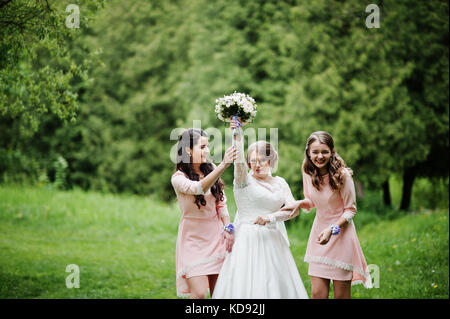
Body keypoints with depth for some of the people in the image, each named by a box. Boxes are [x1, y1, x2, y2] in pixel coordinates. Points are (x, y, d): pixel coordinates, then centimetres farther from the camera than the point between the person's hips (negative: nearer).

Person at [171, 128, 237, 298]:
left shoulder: (211, 169, 3)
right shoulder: (178, 178, -13)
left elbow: (221, 203, 11)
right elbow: (198, 188, -34)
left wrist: (228, 229, -1)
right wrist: (223, 165, -45)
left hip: (216, 236, 5)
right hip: (193, 238, -5)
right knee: (199, 293, -14)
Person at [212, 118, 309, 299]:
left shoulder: (280, 183, 12)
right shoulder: (244, 181, -1)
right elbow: (239, 163, -23)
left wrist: (271, 217, -17)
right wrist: (238, 138, -38)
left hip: (273, 241, 5)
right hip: (248, 241, -4)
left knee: (277, 286, 4)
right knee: (247, 286, -10)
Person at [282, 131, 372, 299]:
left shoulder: (342, 175, -17)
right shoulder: (308, 173, -1)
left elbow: (350, 210, -9)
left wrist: (332, 229, -21)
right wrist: (299, 203, -5)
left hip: (341, 233, -4)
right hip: (319, 231, 4)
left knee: (341, 294, 2)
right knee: (317, 293, 1)